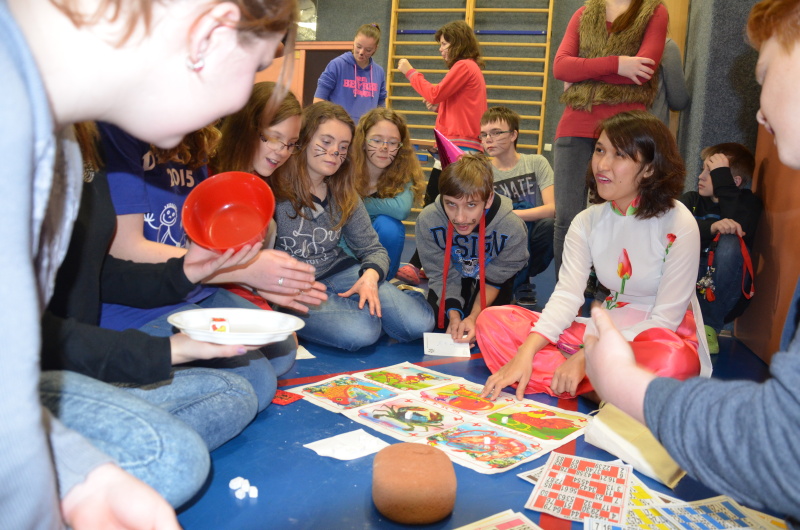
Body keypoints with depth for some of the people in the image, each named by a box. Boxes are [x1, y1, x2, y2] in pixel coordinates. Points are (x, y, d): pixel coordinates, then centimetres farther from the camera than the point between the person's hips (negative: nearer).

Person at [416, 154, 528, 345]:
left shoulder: (512, 227, -37)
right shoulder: (427, 221, -35)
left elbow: (494, 278, -20)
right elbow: (441, 274, -20)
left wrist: (474, 316, -29)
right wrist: (453, 314, -32)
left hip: (494, 273, -1)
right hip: (455, 273, 1)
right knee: (437, 320, -10)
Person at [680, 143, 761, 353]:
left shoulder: (749, 203, 2)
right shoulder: (692, 199, 8)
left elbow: (740, 229, -22)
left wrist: (722, 178, -20)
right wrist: (711, 226, -35)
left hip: (724, 297, -1)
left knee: (730, 242, -29)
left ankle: (709, 325, -19)